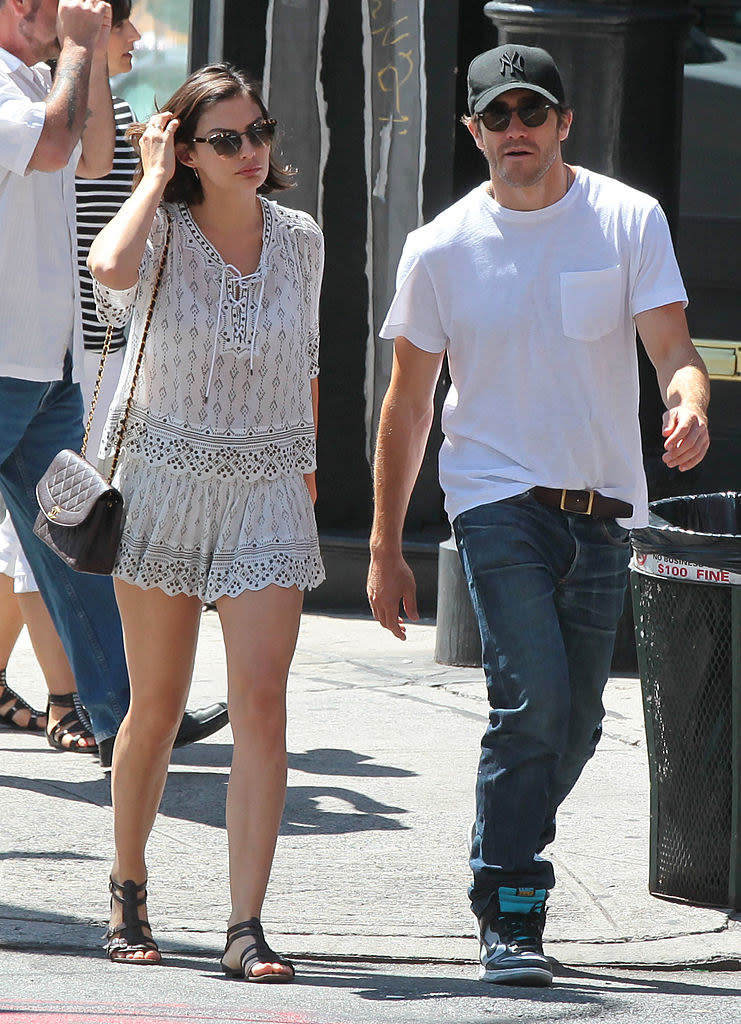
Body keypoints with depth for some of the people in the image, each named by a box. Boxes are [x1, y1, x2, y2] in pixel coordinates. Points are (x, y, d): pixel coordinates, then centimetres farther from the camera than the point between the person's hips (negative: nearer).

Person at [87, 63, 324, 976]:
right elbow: (111, 266, -33)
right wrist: (154, 178, -18)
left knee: (260, 703, -12)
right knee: (156, 707, 7)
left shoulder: (299, 240, 2)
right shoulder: (164, 230, -7)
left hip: (267, 494, 1)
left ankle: (245, 928, -14)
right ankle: (127, 892, 29)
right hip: (164, 485, -1)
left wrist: (304, 463, 22)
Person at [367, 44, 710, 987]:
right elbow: (408, 404, 6)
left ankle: (500, 868, 33)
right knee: (532, 701, -18)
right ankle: (508, 920, -11)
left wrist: (689, 407, -31)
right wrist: (384, 550, 5)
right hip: (498, 499, -2)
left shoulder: (629, 221, 0)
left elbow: (672, 350, -5)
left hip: (603, 510, 2)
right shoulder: (441, 248, 0)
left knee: (574, 725, 8)